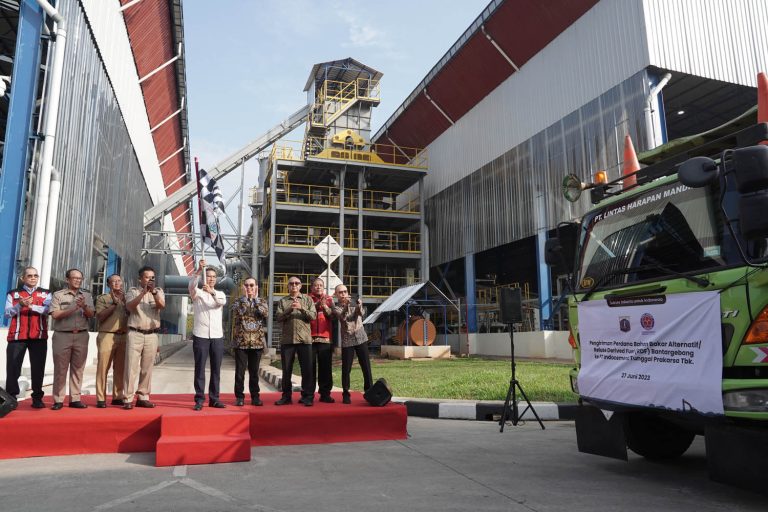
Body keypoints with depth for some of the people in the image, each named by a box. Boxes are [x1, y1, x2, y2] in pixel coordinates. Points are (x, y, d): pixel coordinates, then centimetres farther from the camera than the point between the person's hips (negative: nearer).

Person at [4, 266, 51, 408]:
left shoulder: (46, 294, 11)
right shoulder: (13, 294, 12)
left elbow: (47, 310, -6)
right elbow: (7, 313, 0)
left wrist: (31, 306, -21)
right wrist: (20, 305, -17)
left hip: (39, 336, 0)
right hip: (17, 335, 0)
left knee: (38, 368, 1)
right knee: (13, 368, 1)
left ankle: (37, 398, 8)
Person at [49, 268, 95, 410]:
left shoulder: (87, 296, 12)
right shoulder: (58, 295, 5)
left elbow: (91, 315, 3)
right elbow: (55, 315, -6)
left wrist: (84, 306, -16)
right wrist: (73, 308, -15)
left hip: (81, 336, 2)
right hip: (62, 336, -2)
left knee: (77, 369, 4)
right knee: (60, 369, 1)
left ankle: (75, 399, 8)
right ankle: (58, 400, 6)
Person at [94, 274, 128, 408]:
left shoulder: (126, 298, 19)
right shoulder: (102, 298, 9)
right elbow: (100, 317, -3)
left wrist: (124, 301, -3)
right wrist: (114, 303, -9)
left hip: (123, 336, 3)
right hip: (107, 335, -3)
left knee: (120, 369, 2)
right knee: (103, 367, -6)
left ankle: (117, 397, 8)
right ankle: (101, 398, -3)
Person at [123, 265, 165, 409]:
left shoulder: (158, 291, 9)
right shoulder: (133, 291, 4)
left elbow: (162, 306, -10)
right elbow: (130, 307, -14)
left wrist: (153, 292, -25)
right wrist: (143, 292, -23)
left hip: (151, 335, 2)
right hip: (135, 334, -2)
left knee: (147, 368, 6)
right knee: (132, 367, -4)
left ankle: (143, 397, 13)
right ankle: (128, 399, -1)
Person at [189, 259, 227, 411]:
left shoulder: (220, 294, 12)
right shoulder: (197, 293, 6)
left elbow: (222, 302, -13)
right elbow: (191, 284, -18)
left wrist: (212, 292, -32)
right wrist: (199, 270, -35)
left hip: (217, 336, 2)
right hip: (200, 336, -2)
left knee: (216, 369, 5)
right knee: (200, 368, -1)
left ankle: (214, 398, 12)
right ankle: (199, 399, 3)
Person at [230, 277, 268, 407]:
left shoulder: (261, 302, 10)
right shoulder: (238, 301, 5)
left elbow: (265, 313, -11)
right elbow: (239, 312, -16)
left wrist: (255, 298, -7)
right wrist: (245, 297, -10)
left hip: (257, 342, 1)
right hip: (241, 341, -1)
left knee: (254, 371, 7)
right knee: (240, 371, 2)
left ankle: (255, 396, 15)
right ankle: (239, 397, 11)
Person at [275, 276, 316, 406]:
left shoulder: (307, 299, 9)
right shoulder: (283, 301, 11)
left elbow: (313, 316, -1)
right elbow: (279, 317, 0)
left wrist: (301, 308, -15)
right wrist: (289, 309, -15)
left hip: (304, 339, -1)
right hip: (287, 339, 1)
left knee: (307, 369, -1)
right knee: (286, 370, 7)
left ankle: (307, 396, 8)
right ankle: (286, 396, 17)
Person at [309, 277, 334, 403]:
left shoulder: (329, 299, 14)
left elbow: (332, 315, 1)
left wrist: (325, 306, -14)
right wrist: (316, 305, -14)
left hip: (325, 337, 1)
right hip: (310, 337, -1)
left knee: (325, 367, 1)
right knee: (309, 367, 0)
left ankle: (325, 394, 6)